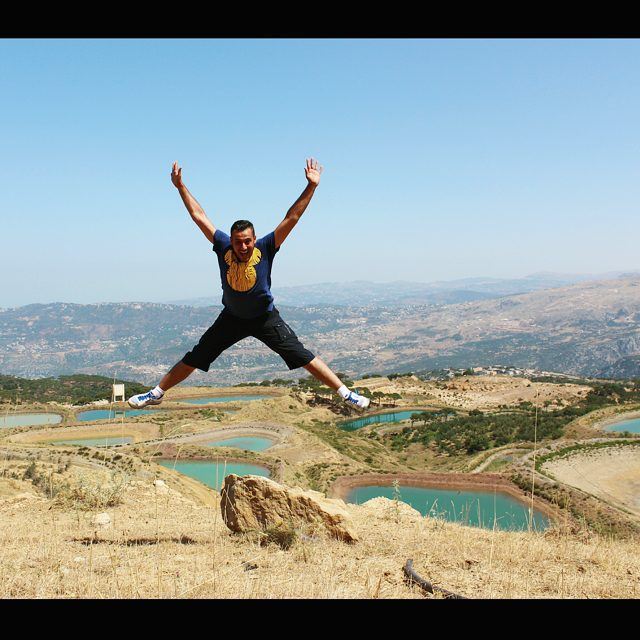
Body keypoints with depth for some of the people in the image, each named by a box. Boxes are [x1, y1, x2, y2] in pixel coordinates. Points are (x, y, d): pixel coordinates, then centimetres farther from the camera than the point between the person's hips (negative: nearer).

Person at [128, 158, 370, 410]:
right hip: (231, 317, 2)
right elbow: (199, 216, -10)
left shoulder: (265, 249, -21)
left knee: (301, 355, -10)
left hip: (265, 317, -2)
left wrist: (311, 186, -33)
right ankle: (156, 393, 21)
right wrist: (180, 186, -9)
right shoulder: (223, 247, -16)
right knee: (195, 358, 6)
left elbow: (292, 217, -26)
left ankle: (345, 393, -3)